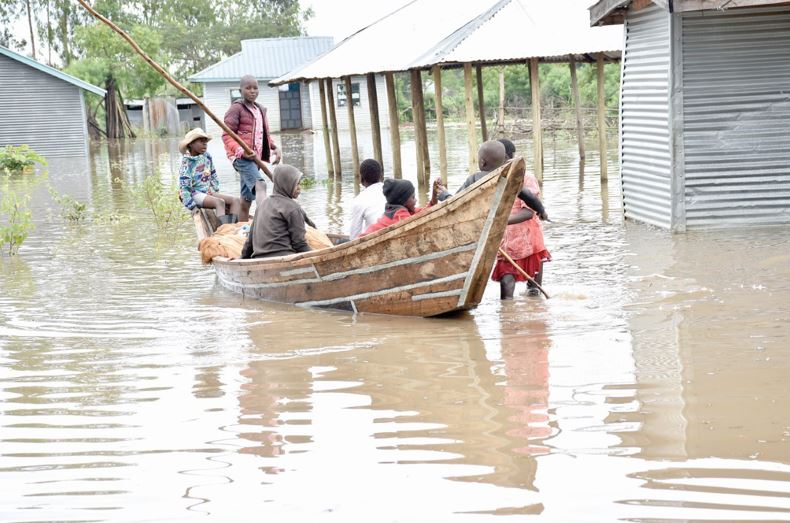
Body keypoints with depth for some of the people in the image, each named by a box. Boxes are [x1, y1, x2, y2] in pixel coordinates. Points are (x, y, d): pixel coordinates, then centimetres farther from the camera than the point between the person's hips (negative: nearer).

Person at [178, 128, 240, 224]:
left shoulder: (207, 156, 8)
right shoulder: (187, 162, -11)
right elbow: (184, 185, -14)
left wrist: (216, 191, 11)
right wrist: (191, 205, -20)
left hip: (209, 191, 7)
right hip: (195, 194, -7)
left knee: (235, 200, -13)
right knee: (220, 202, -33)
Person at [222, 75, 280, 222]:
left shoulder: (261, 110, 20)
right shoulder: (236, 109, -4)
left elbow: (266, 134, 29)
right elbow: (226, 135, -10)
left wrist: (274, 148, 10)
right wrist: (241, 151, -25)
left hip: (256, 158, 8)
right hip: (242, 158, -8)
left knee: (246, 199, 13)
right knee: (260, 185, -30)